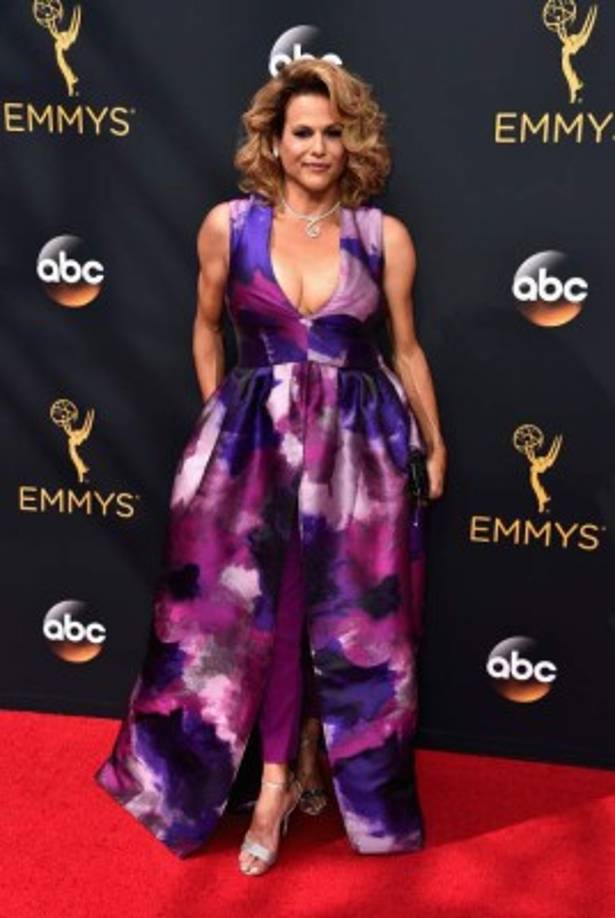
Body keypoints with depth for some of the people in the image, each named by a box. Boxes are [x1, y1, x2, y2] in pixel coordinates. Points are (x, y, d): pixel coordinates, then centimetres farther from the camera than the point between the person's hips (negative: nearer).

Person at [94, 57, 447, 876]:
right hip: (253, 439, 0)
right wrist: (218, 415, 13)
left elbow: (406, 349, 8)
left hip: (359, 444, 1)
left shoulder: (385, 236, -1)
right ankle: (277, 782, 20)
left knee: (357, 619, 6)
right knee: (261, 609, 4)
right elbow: (208, 326, 12)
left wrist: (433, 442, 13)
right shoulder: (228, 225, -1)